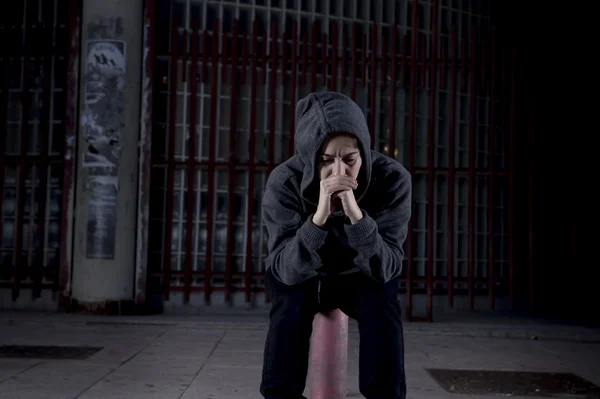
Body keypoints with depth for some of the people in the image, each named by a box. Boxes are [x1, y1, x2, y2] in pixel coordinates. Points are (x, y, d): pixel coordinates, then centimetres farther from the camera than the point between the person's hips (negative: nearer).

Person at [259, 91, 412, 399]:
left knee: (381, 296, -29)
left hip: (361, 278, 1)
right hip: (301, 278, 0)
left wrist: (355, 213, -47)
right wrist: (320, 216, -47)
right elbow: (286, 270, -32)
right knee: (289, 295, -31)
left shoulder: (392, 179, -26)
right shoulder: (284, 182, -27)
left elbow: (386, 268, -31)